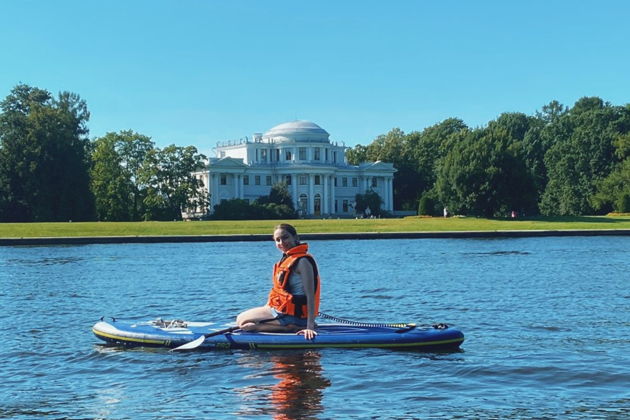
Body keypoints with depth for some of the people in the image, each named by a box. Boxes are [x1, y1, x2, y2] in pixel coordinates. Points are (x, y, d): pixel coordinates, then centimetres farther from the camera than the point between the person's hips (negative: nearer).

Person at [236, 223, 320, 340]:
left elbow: (311, 296, -23)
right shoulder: (288, 258, 12)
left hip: (292, 315, -10)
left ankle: (293, 328, -11)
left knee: (242, 322, -8)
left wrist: (310, 327, -28)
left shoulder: (302, 261, -18)